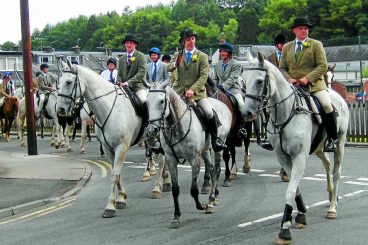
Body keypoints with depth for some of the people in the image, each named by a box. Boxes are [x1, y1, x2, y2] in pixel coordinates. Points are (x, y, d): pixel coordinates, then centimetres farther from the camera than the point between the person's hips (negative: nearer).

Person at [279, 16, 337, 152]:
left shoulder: (316, 44, 7)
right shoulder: (287, 47, 16)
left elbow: (323, 66, -3)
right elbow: (282, 68, 13)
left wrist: (307, 78, -16)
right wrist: (289, 79, -9)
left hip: (314, 84, -3)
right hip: (292, 85, 3)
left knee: (327, 105, -26)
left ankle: (332, 139, -12)